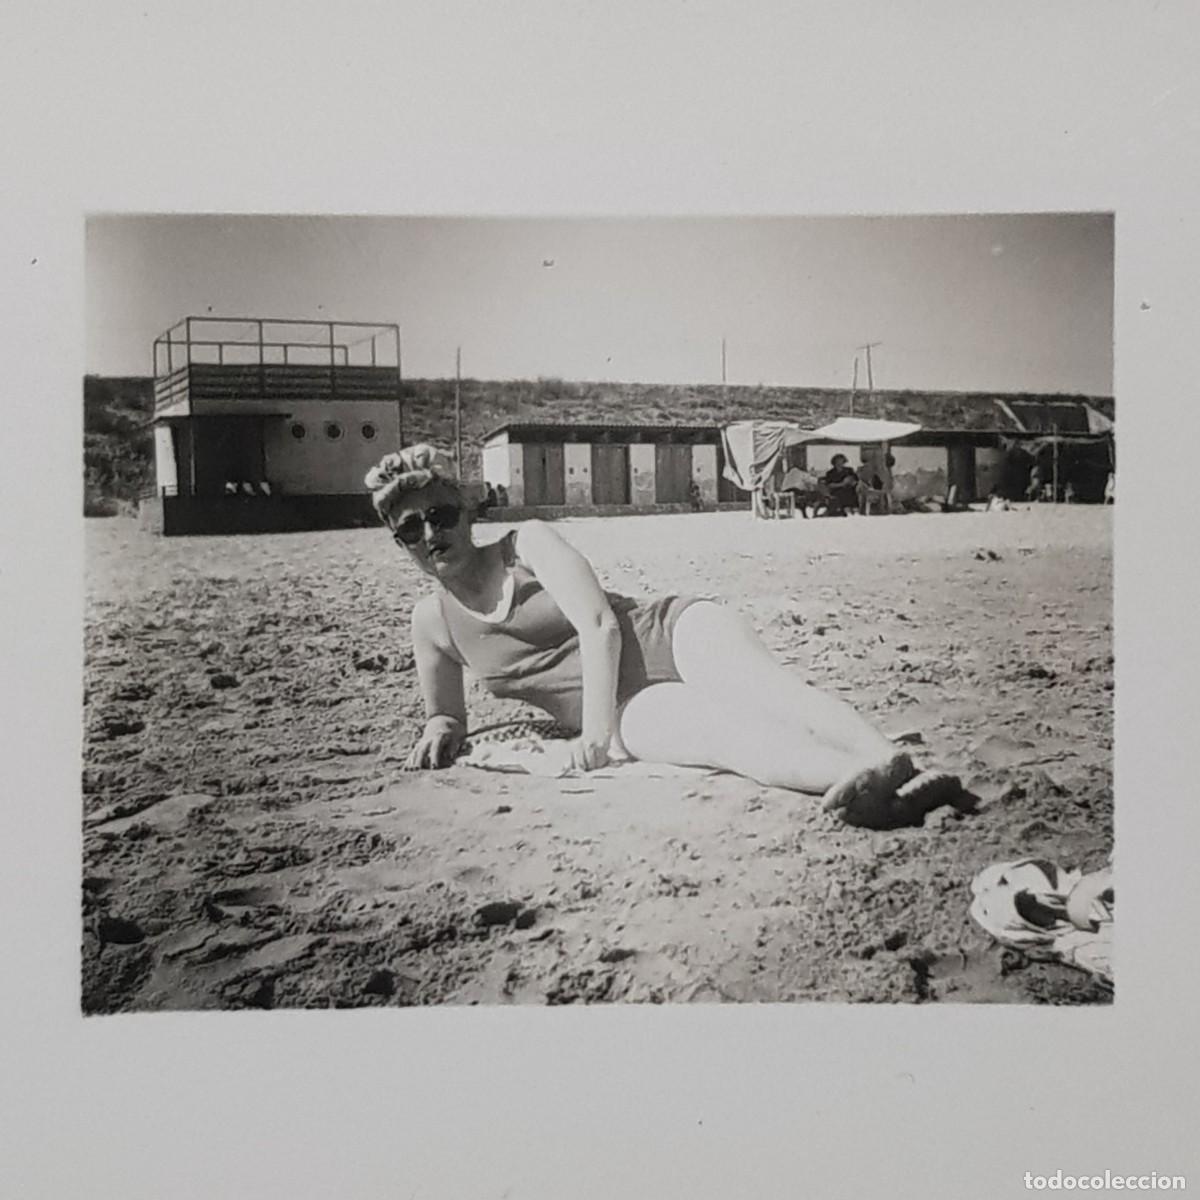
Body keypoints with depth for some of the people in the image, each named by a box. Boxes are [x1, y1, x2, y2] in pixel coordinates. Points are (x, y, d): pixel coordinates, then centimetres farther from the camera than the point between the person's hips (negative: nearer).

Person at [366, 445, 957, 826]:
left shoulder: (526, 542, 2)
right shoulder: (431, 621, 11)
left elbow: (599, 625, -10)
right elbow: (447, 712, 24)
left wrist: (595, 725, -21)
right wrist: (440, 726, -3)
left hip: (672, 630, 1)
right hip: (630, 707, 0)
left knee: (758, 686, -35)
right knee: (714, 726, -35)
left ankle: (893, 763, -58)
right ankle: (863, 784, -63)